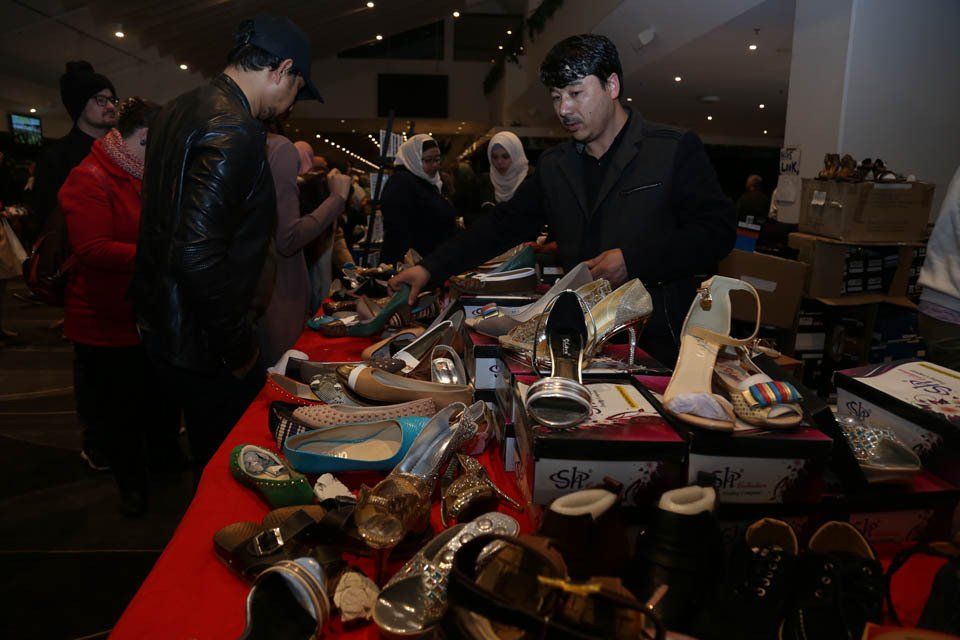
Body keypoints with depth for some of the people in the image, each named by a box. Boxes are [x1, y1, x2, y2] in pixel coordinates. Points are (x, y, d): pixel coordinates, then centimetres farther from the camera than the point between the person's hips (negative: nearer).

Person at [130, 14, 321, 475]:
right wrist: (240, 350, -18)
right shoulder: (234, 131, -22)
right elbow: (197, 257, -29)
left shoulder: (178, 111, 9)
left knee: (210, 453, 25)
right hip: (203, 345, -10)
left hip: (164, 325, 10)